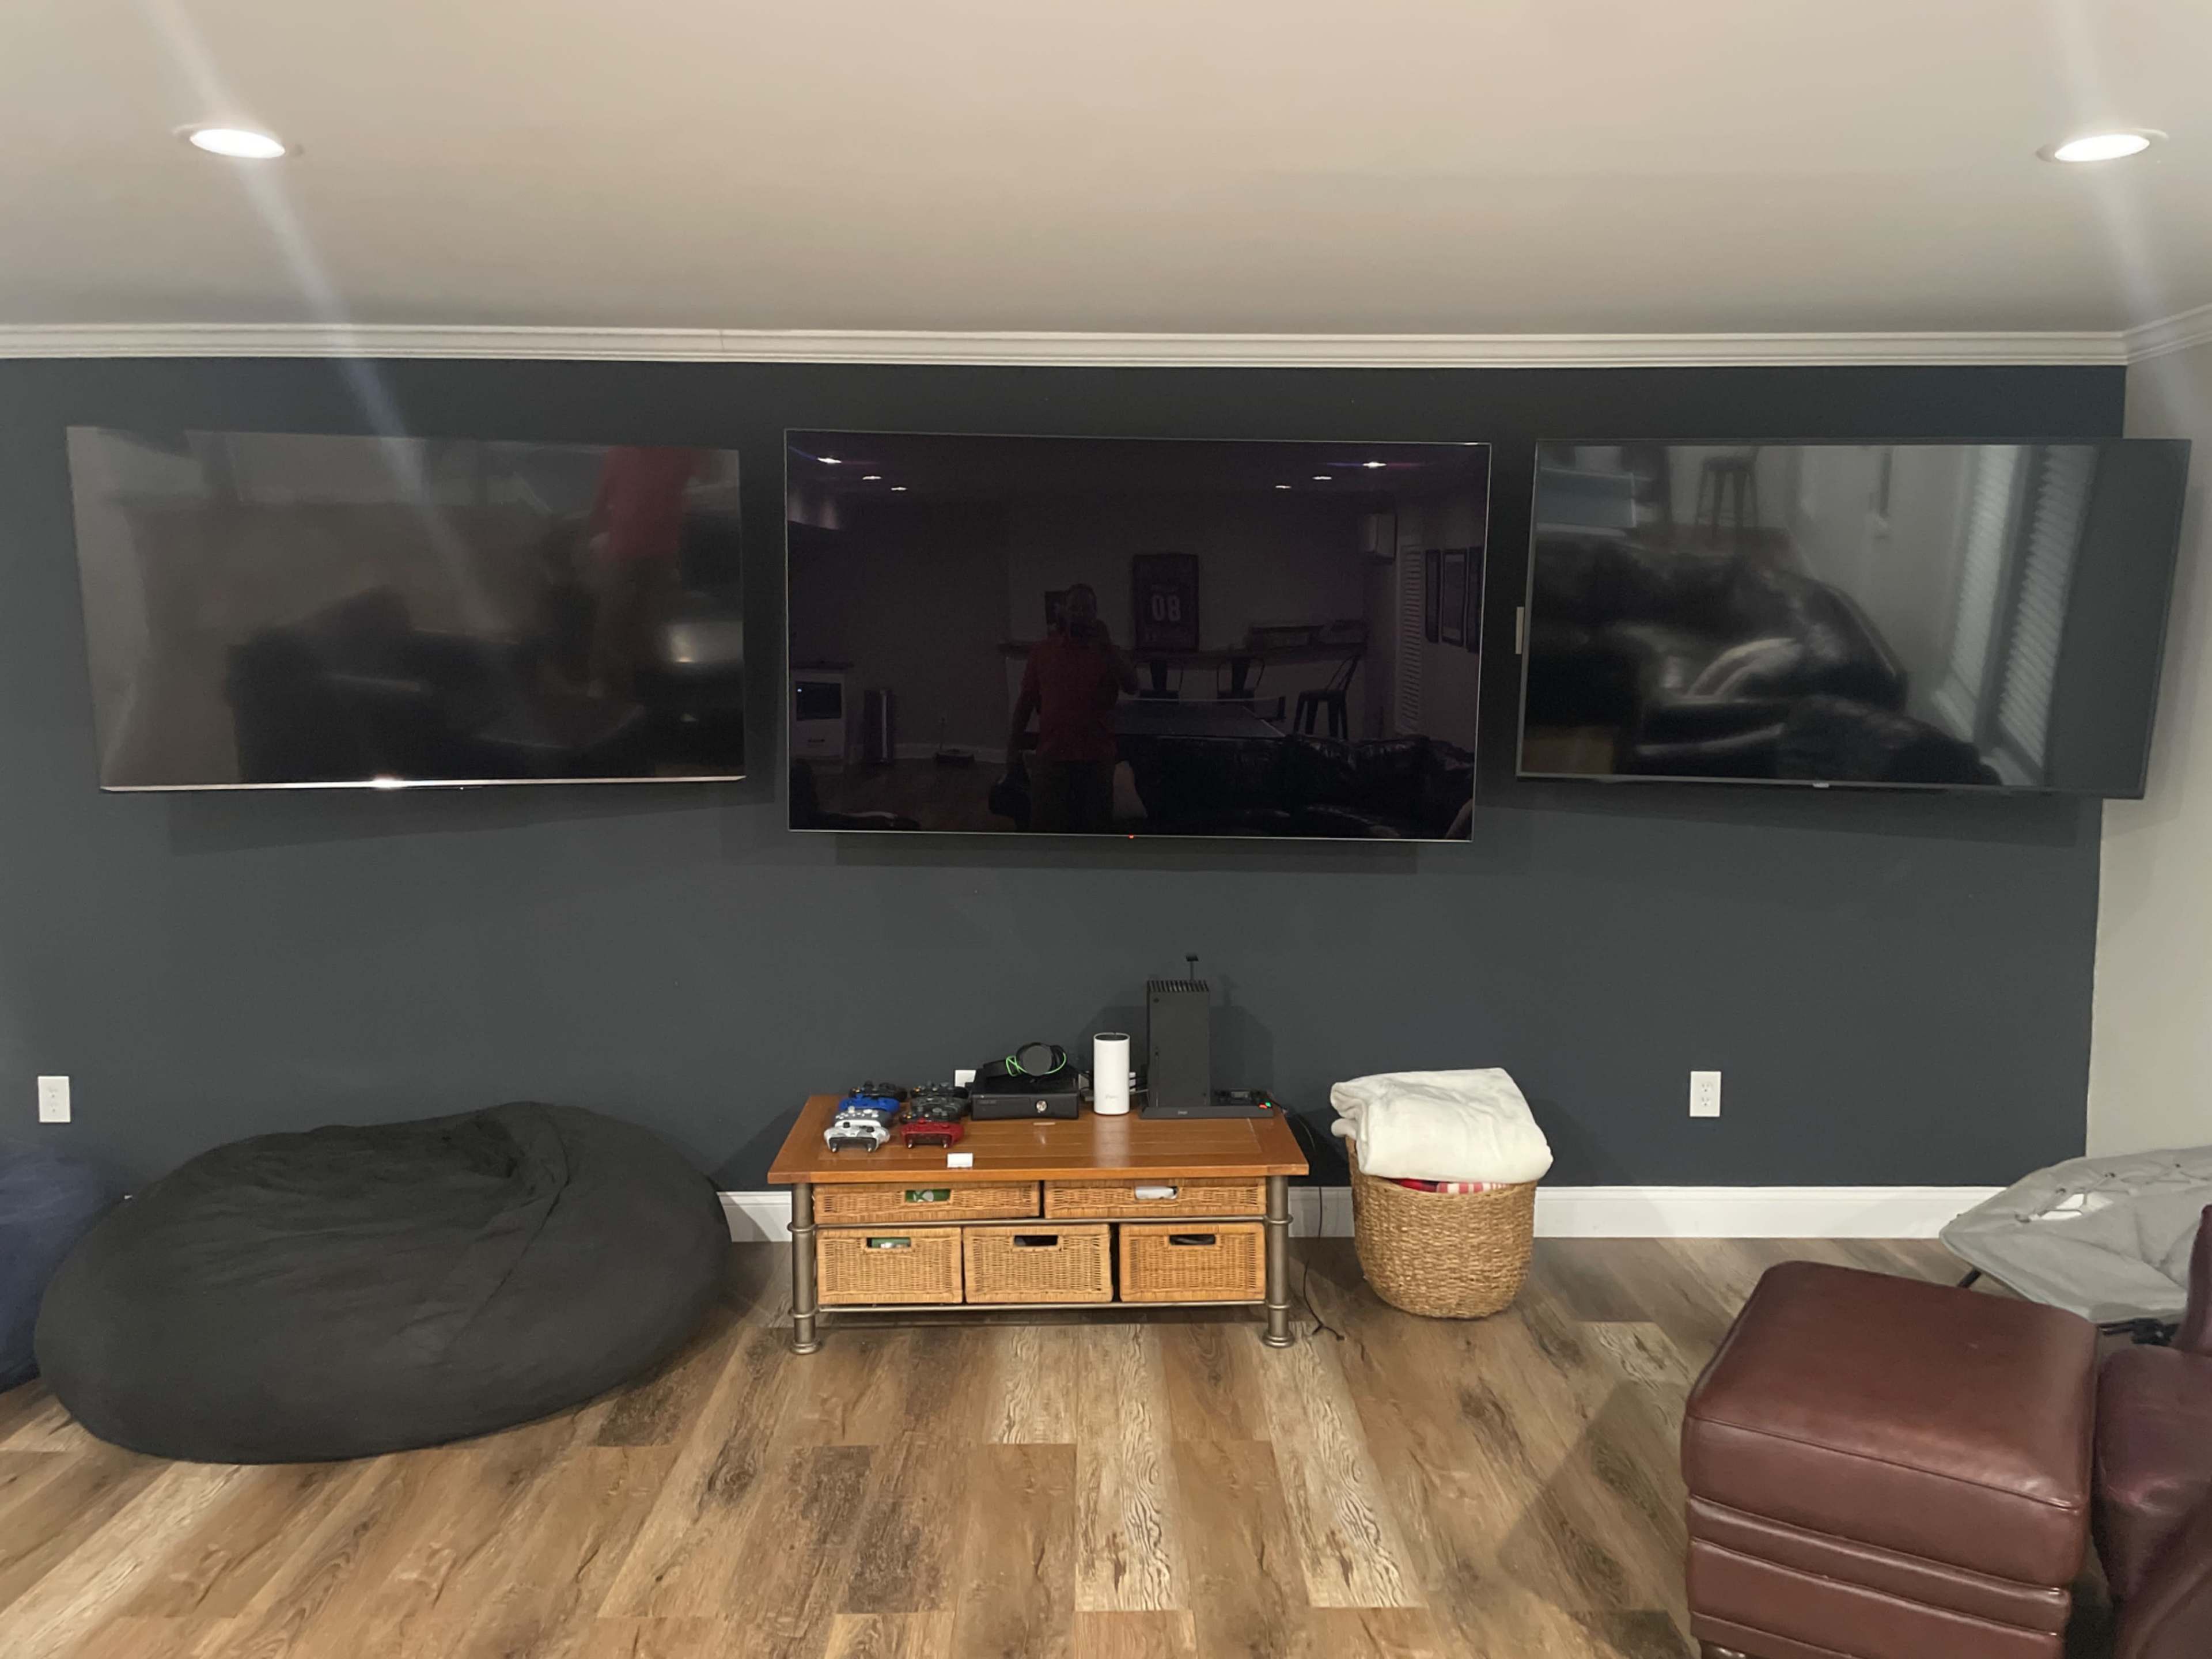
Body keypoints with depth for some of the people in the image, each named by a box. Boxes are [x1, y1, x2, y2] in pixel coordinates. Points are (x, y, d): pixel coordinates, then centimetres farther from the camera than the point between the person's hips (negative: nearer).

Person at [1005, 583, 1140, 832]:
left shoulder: (1106, 651, 2)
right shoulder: (1042, 650, 3)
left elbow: (1132, 687, -13)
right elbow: (1026, 700, 6)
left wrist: (1107, 647, -18)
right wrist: (1013, 746, 4)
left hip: (1096, 756, 0)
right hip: (1052, 754, 0)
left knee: (1093, 827, 9)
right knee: (1046, 827, 1)